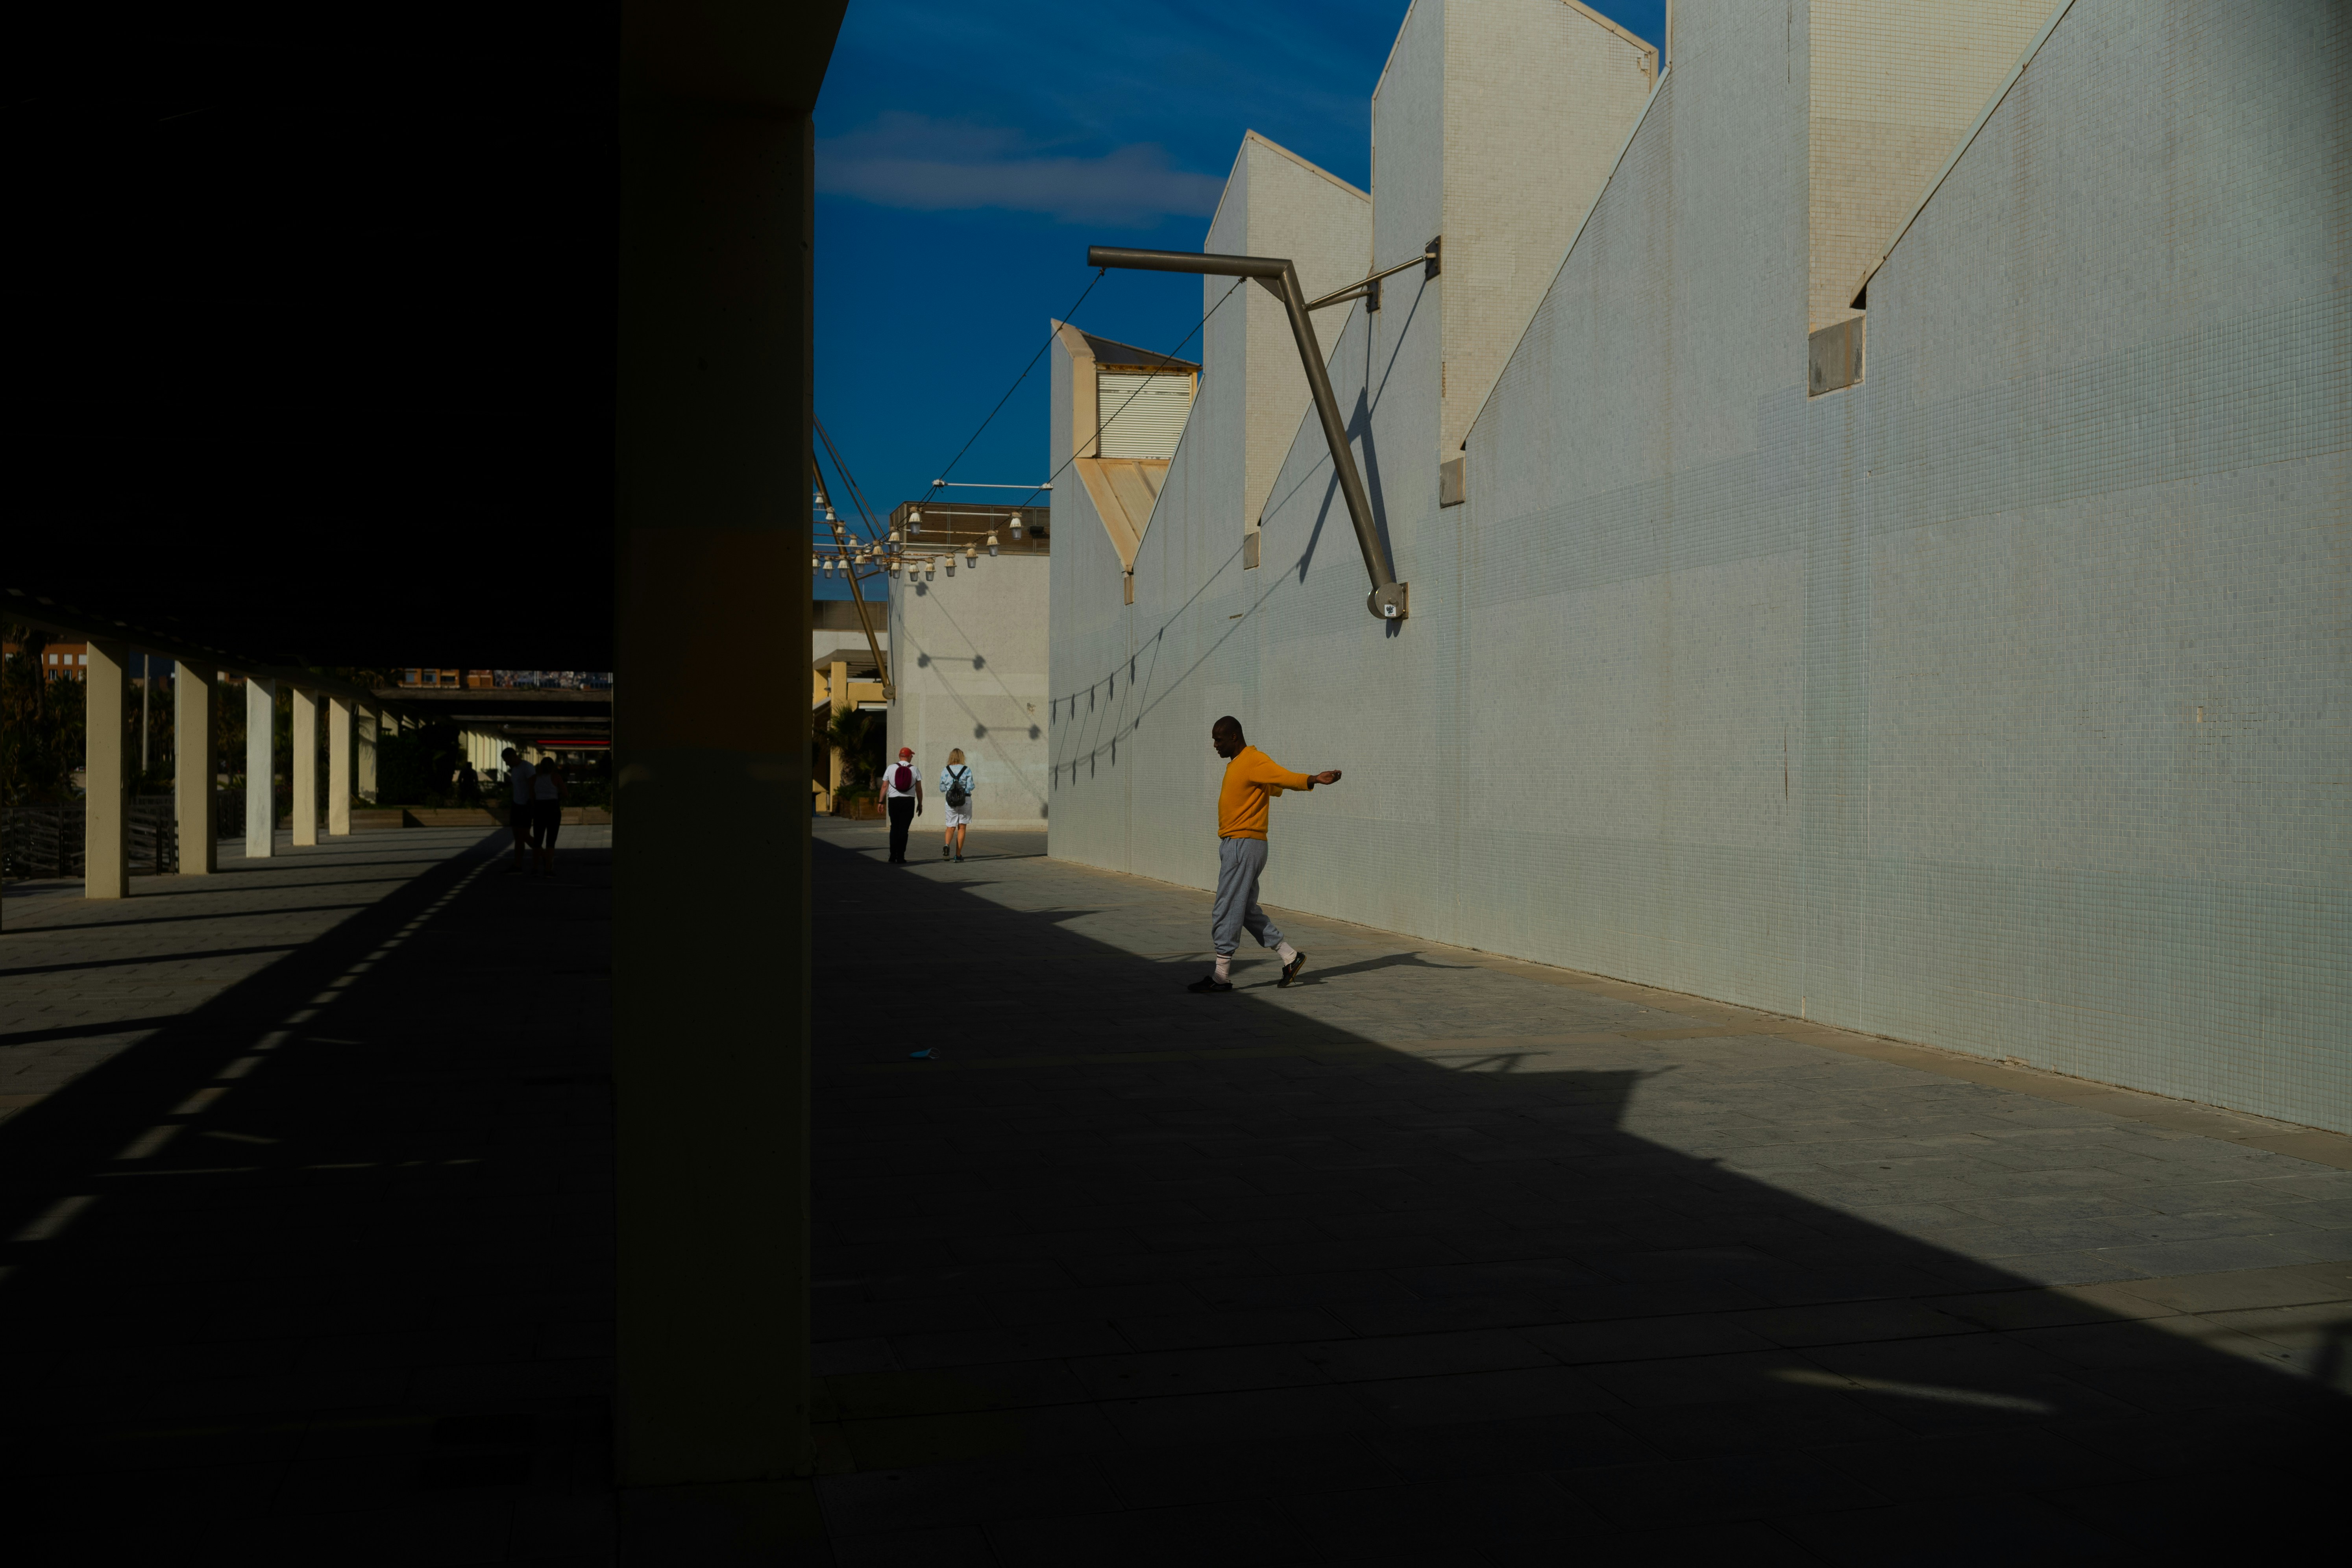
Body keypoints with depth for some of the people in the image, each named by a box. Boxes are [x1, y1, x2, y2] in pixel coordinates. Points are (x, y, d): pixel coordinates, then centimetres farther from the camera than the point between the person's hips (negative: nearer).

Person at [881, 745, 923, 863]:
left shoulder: (891, 768, 1)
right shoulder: (914, 770, 0)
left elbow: (885, 786, 0)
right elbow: (919, 789, 1)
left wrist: (882, 801, 7)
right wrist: (920, 804, 9)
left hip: (894, 801, 1)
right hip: (909, 801, -1)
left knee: (894, 828, 13)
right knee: (904, 829, 2)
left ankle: (893, 856, 9)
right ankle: (900, 857, -2)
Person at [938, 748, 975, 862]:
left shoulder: (945, 771, 1)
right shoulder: (967, 770, -4)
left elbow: (942, 788, 3)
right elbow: (970, 787, -8)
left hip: (950, 801, 1)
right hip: (965, 800, -1)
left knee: (951, 827, 8)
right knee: (962, 827, 7)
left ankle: (947, 845, -22)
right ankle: (958, 855, 6)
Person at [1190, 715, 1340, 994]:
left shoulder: (1255, 761, -12)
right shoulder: (1236, 765, 17)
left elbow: (1285, 778, -27)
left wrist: (1315, 779, -40)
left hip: (1244, 844, -10)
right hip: (1232, 845, 10)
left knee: (1226, 912, -7)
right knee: (1248, 912, 13)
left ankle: (1221, 976, -1)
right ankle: (1291, 958, 19)